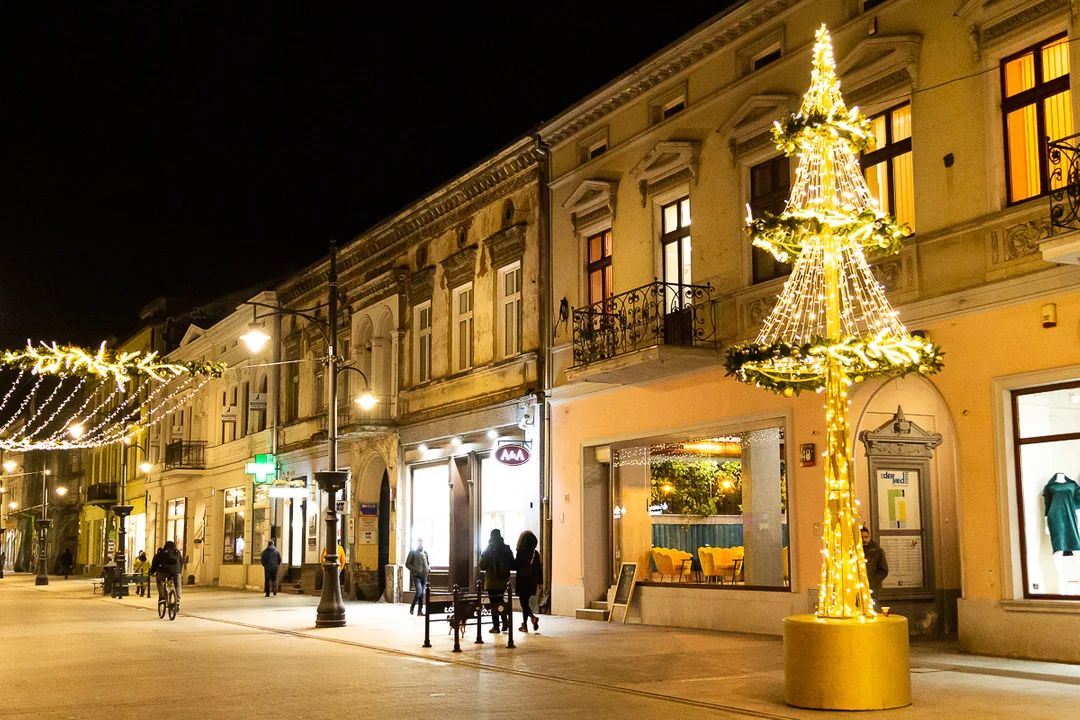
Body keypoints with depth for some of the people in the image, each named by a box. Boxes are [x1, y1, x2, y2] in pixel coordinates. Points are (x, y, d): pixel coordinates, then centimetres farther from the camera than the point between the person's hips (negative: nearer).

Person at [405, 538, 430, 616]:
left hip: (424, 576, 5)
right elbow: (407, 564, -2)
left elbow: (428, 563, 24)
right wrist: (415, 570, -14)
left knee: (422, 593, 5)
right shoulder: (413, 552, -1)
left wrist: (429, 569, 3)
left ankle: (420, 610, 12)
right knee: (419, 591, -17)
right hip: (416, 575, -5)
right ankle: (412, 608, 2)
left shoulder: (425, 552, 12)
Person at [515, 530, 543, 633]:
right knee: (526, 602, 16)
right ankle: (524, 625, 18)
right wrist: (540, 582, 12)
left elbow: (516, 566, -11)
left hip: (522, 581, -5)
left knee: (524, 603, 0)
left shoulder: (521, 552, -13)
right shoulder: (536, 553, 3)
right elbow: (539, 568, 6)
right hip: (532, 582, 5)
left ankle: (533, 617, -23)